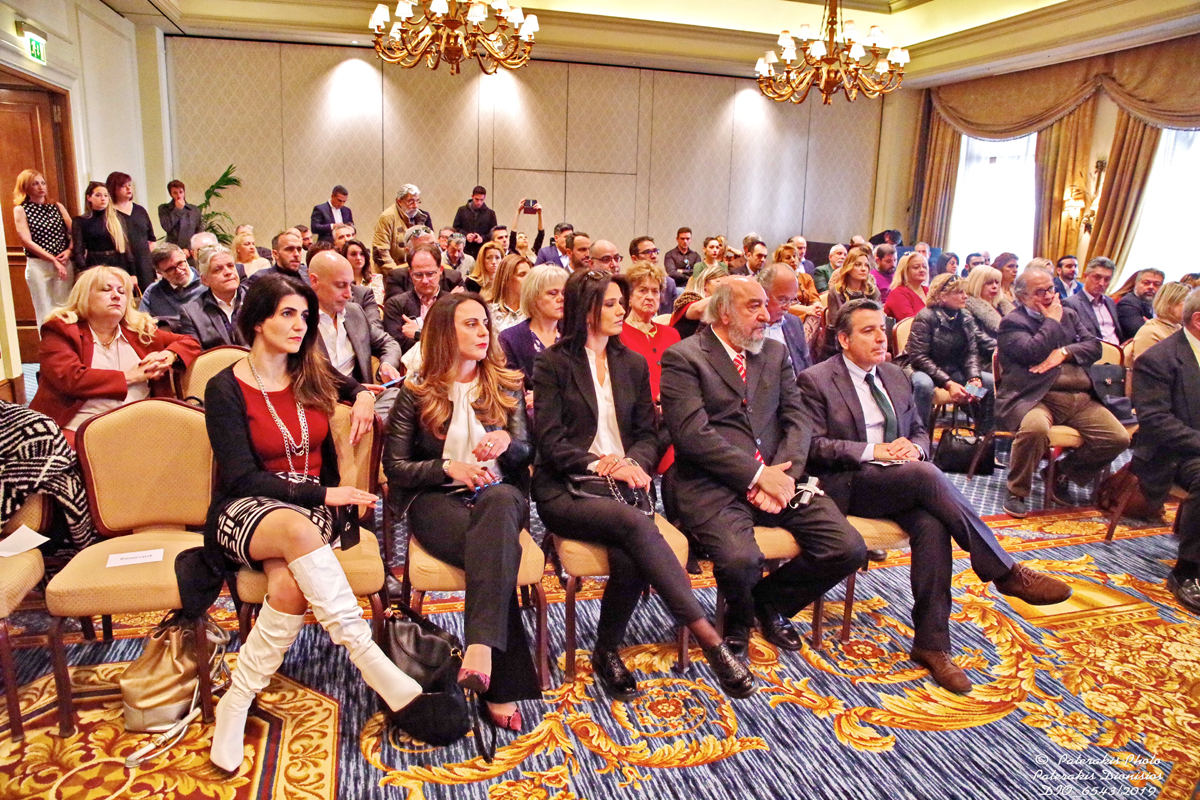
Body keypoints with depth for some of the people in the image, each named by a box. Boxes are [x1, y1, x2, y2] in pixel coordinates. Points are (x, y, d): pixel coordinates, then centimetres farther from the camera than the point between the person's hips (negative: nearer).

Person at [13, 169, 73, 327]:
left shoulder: (57, 207, 11)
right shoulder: (20, 210, 2)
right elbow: (27, 242, -6)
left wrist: (69, 251, -10)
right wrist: (54, 260, -13)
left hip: (64, 263, 2)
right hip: (38, 265, -2)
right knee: (45, 312, -1)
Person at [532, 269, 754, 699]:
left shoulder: (633, 364, 17)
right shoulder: (552, 364, 2)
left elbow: (648, 433, 13)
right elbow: (550, 440, -5)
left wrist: (634, 462, -10)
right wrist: (600, 464, -19)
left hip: (621, 485, 4)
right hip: (565, 491, -3)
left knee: (630, 558, -29)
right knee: (637, 524, -33)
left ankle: (607, 652, -5)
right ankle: (708, 637, -31)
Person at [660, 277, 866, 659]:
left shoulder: (776, 352, 17)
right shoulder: (683, 357, -2)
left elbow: (798, 420, 10)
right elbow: (693, 434, -13)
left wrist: (784, 472, -9)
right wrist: (757, 475, -15)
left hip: (775, 478, 6)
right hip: (713, 485, -5)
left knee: (849, 549, -11)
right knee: (740, 559, -32)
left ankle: (771, 601, 18)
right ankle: (739, 616, 8)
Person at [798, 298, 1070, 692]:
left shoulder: (895, 376, 17)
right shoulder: (816, 380, -2)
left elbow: (920, 431, 21)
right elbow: (814, 446, -9)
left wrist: (914, 448, -4)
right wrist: (872, 451, -19)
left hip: (901, 479, 5)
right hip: (848, 485, -5)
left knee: (932, 525, -27)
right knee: (927, 475, -31)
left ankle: (931, 644, -20)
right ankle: (1006, 572, -20)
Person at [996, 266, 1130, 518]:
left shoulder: (1068, 314, 23)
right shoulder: (1012, 323, 2)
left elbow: (1094, 346, 13)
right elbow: (1033, 353, -16)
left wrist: (1064, 352, -6)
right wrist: (1052, 320, -2)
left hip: (1080, 398, 7)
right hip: (1036, 398, -7)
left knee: (1119, 438, -10)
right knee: (1035, 428, -38)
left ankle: (1063, 472, 14)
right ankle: (1017, 492, -14)